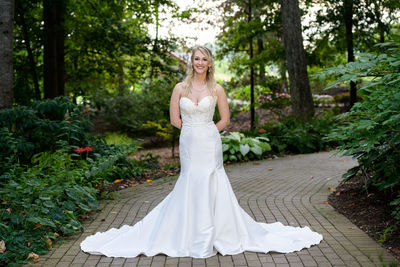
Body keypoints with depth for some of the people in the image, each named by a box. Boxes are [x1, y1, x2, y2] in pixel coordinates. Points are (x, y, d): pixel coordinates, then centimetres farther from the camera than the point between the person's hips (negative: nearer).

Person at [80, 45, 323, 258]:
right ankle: (193, 236, 19)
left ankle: (219, 233, 13)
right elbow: (175, 119, 4)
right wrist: (193, 130, 6)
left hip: (210, 144, -1)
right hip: (188, 144, 1)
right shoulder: (180, 87, 3)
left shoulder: (216, 89, 2)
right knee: (190, 186, 5)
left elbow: (225, 120, 6)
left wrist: (206, 131, 4)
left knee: (210, 186, 0)